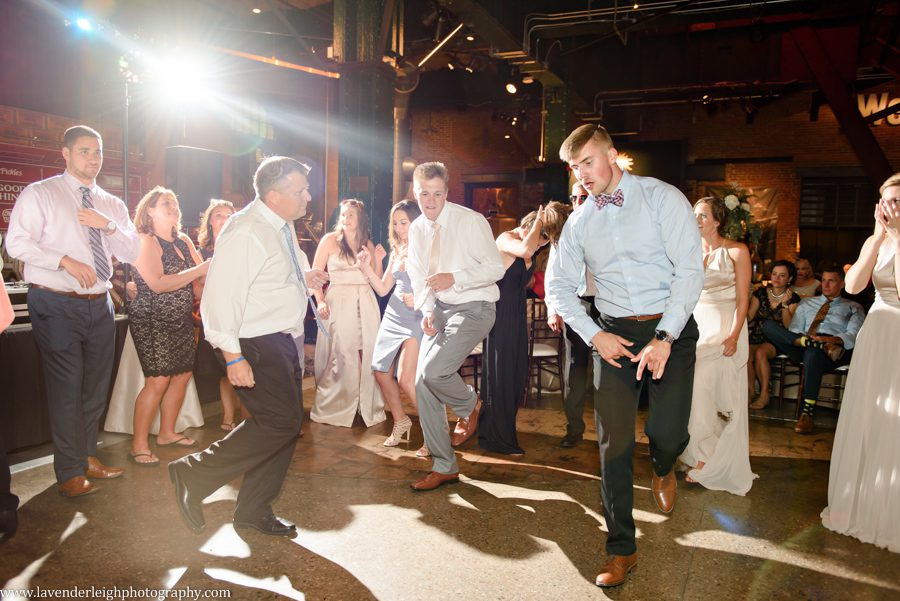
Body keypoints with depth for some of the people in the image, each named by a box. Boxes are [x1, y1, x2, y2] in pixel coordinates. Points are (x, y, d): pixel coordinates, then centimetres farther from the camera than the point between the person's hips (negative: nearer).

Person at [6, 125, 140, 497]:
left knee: (96, 386, 14)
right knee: (67, 388, -2)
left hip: (100, 304, 5)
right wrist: (65, 261, -22)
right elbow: (17, 243, -12)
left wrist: (107, 226, -10)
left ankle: (86, 456, 31)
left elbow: (131, 253, 6)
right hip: (56, 305, -5)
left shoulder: (112, 204, 13)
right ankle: (70, 473, 11)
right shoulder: (40, 194, -2)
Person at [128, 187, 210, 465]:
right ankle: (139, 445, -1)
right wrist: (201, 269, -24)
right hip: (152, 321, -8)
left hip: (181, 320, 8)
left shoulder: (184, 241, 12)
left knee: (183, 375, 10)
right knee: (158, 381, -11)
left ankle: (167, 433, 26)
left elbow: (202, 276, 8)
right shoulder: (146, 243, -11)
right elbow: (158, 284, -23)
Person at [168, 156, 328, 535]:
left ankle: (253, 511, 25)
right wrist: (233, 356, -25)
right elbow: (221, 296, -22)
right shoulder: (246, 233, -19)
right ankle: (194, 475, 4)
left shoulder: (283, 227, 12)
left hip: (282, 341, 10)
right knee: (280, 421, -14)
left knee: (287, 424, 11)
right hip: (254, 346, -10)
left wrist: (304, 276, 8)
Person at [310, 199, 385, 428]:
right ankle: (332, 407, 14)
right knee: (341, 357, -3)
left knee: (368, 355, 3)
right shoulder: (330, 240, 2)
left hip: (366, 303, 4)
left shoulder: (367, 244, 12)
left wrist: (379, 260, -2)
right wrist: (320, 302, -12)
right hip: (339, 303, -3)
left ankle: (369, 406, 19)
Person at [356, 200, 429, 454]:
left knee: (406, 380, -15)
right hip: (393, 317, 7)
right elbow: (382, 289, 13)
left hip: (416, 319, -7)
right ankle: (400, 421, 29)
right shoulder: (397, 252, 14)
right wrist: (367, 268, 1)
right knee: (380, 372, 8)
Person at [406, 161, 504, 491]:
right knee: (423, 383, 1)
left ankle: (470, 405, 12)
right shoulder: (416, 229, 6)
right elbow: (418, 277, 11)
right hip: (438, 309, 7)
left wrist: (455, 278, -25)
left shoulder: (471, 221, -14)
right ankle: (444, 466, 15)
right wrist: (426, 310, -6)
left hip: (474, 307, -7)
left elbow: (496, 267, -13)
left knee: (434, 371, -25)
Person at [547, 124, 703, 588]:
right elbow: (560, 285, 10)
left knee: (669, 433, -11)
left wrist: (664, 338, -20)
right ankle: (622, 550, 18)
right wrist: (594, 335, -3)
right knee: (613, 444, 2)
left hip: (670, 328, -3)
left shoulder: (662, 198, -5)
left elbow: (690, 270, -12)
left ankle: (662, 470, 31)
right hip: (612, 334, 3)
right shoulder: (578, 221, 7)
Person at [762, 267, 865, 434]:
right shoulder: (806, 303, 31)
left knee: (813, 352, -42)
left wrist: (832, 339, -21)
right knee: (768, 325, -21)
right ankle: (814, 344, -37)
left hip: (835, 346, -3)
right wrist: (800, 339, -8)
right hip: (801, 351, 3)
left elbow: (854, 335, 3)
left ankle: (807, 413, -42)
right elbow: (795, 330, 18)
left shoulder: (854, 308, 22)